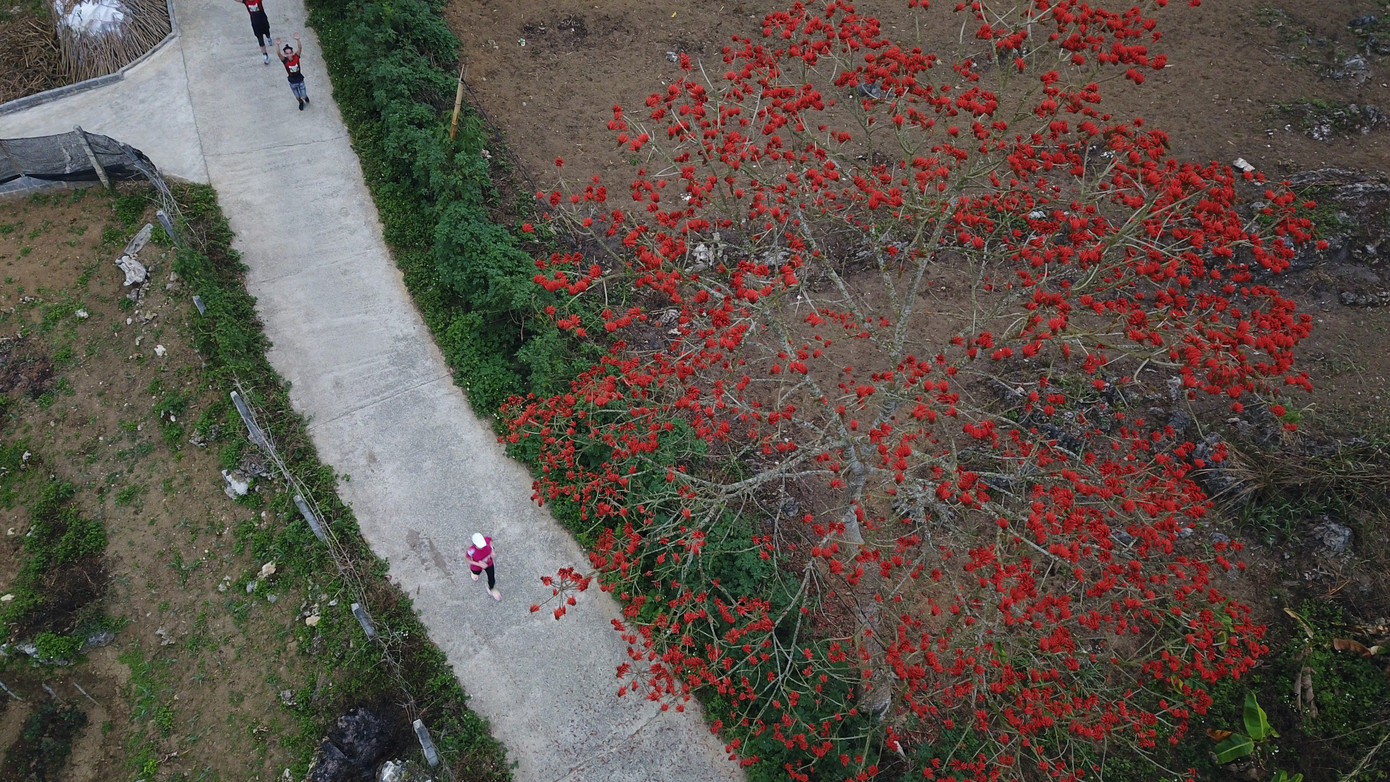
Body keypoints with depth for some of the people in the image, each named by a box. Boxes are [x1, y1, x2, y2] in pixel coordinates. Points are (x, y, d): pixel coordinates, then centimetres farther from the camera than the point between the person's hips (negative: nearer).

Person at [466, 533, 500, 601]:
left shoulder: (486, 540, -37)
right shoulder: (471, 550, -45)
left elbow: (490, 540, -10)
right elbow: (468, 560, -24)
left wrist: (492, 550, -22)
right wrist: (479, 564, -36)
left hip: (488, 563, 1)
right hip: (477, 566, -1)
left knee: (492, 578, 16)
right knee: (476, 572, 34)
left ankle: (492, 589, 51)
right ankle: (474, 572, 74)